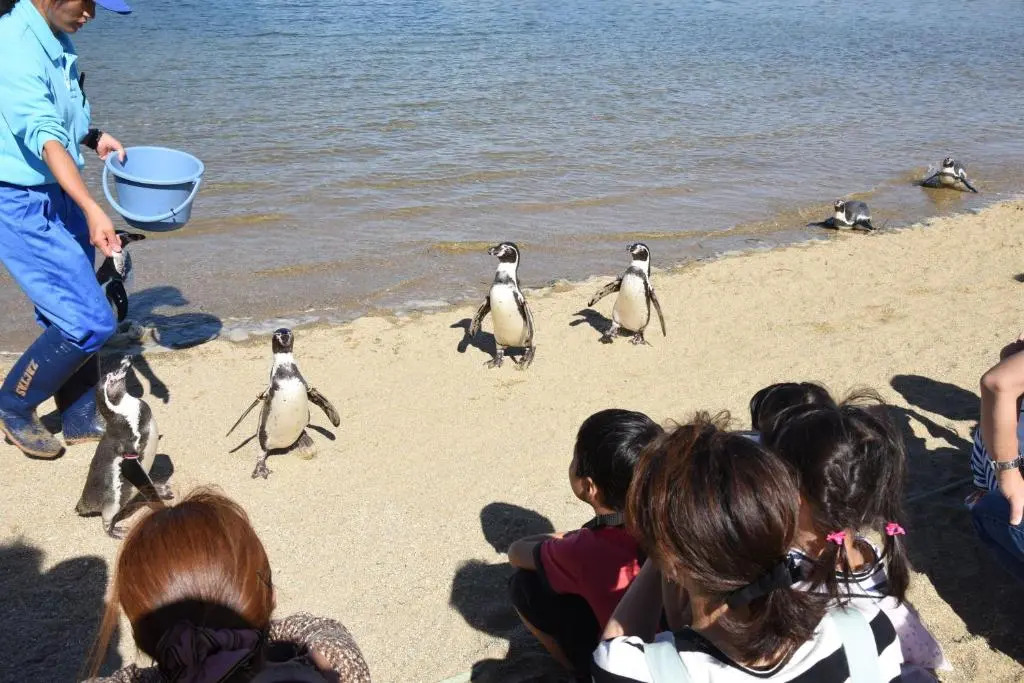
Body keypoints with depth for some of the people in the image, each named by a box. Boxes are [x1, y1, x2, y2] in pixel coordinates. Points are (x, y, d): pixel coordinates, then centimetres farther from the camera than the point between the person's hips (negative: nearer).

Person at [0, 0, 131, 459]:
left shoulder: (57, 41, 7)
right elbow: (43, 136, -32)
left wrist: (94, 137, 6)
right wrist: (92, 210, -42)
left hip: (58, 197, 9)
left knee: (69, 316, 14)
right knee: (90, 321, -10)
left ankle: (81, 419, 27)